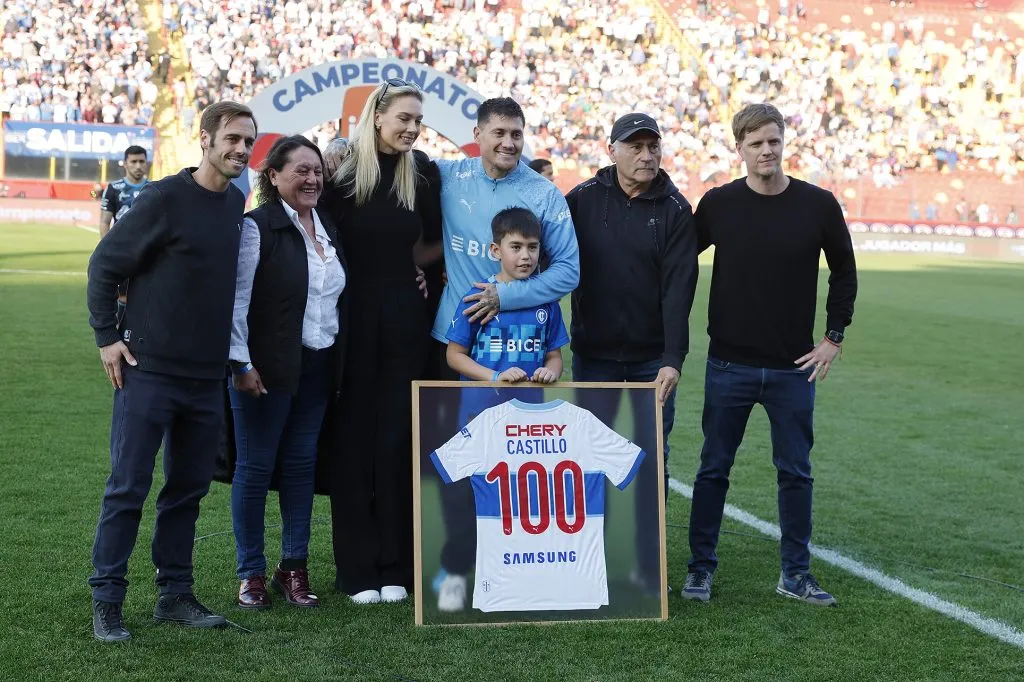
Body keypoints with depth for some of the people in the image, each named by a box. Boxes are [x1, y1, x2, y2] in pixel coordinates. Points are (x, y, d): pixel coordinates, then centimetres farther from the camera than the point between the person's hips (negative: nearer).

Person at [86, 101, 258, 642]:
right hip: (149, 370, -6)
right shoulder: (164, 199, -10)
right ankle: (107, 600, 9)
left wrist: (235, 355, 15)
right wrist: (106, 336, -7)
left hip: (206, 377, 6)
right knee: (128, 488, 0)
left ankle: (175, 594, 21)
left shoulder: (237, 205, 8)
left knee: (188, 489, 11)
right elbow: (104, 264, -5)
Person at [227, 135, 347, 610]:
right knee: (255, 466, 2)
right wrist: (240, 363, -16)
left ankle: (294, 568, 19)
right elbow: (236, 299, -12)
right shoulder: (256, 226, -9)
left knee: (302, 464, 10)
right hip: (267, 369, -6)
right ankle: (251, 573, 11)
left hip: (317, 367, 6)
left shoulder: (327, 227, 11)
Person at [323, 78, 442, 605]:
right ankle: (356, 570, 9)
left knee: (397, 440, 4)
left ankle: (395, 567, 13)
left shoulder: (422, 172, 6)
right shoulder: (342, 171, -3)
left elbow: (434, 241, 16)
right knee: (354, 439, 2)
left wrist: (400, 264, 4)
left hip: (405, 319, 2)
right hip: (352, 317, -2)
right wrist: (374, 264, 1)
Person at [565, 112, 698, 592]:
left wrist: (673, 359, -18)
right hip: (594, 355, 1)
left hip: (653, 359, -1)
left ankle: (650, 569, 12)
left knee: (651, 458, 3)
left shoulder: (674, 210, -3)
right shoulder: (583, 200, 0)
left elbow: (678, 288, -10)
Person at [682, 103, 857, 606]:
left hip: (794, 368, 0)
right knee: (713, 468, 6)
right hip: (729, 365, 0)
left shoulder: (818, 205, -3)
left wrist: (834, 337, 4)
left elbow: (844, 272, 10)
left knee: (795, 471, 8)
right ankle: (700, 567, 18)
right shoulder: (718, 204, -3)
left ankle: (795, 573, 19)